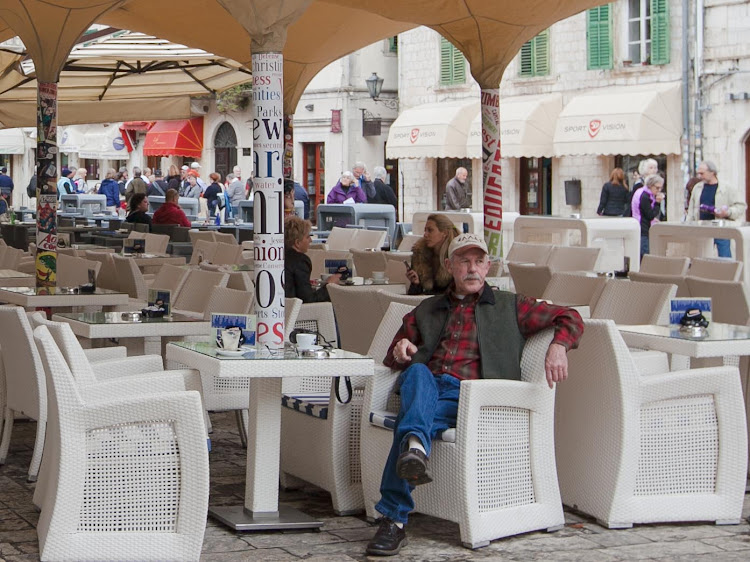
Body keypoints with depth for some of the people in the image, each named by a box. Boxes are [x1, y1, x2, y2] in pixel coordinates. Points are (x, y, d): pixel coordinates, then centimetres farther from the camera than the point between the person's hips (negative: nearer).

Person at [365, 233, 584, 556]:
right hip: (423, 385, 3)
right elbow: (392, 359, 34)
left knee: (411, 421, -34)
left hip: (466, 395, -2)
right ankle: (415, 446, -63)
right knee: (418, 372, -36)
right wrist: (401, 352, 7)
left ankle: (394, 520, -46)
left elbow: (569, 318, 19)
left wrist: (558, 347, -4)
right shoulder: (427, 311, 33)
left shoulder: (509, 307, 24)